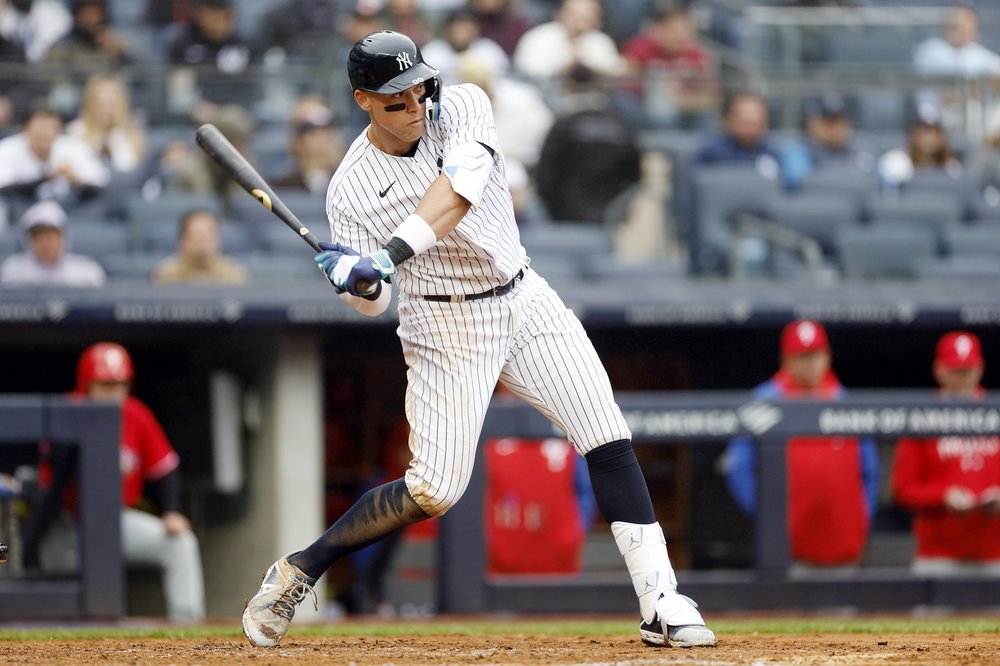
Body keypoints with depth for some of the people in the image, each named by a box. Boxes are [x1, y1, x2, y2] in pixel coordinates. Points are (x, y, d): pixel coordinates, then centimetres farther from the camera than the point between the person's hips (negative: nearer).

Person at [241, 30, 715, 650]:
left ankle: (661, 603, -7)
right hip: (445, 326, -3)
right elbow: (374, 303, -5)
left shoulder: (463, 108, -9)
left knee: (609, 441, -8)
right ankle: (297, 571, 8)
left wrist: (393, 252, -41)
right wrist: (357, 281, -29)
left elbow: (459, 187, -29)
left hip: (524, 300, 3)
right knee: (434, 489, -8)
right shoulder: (351, 188, -9)